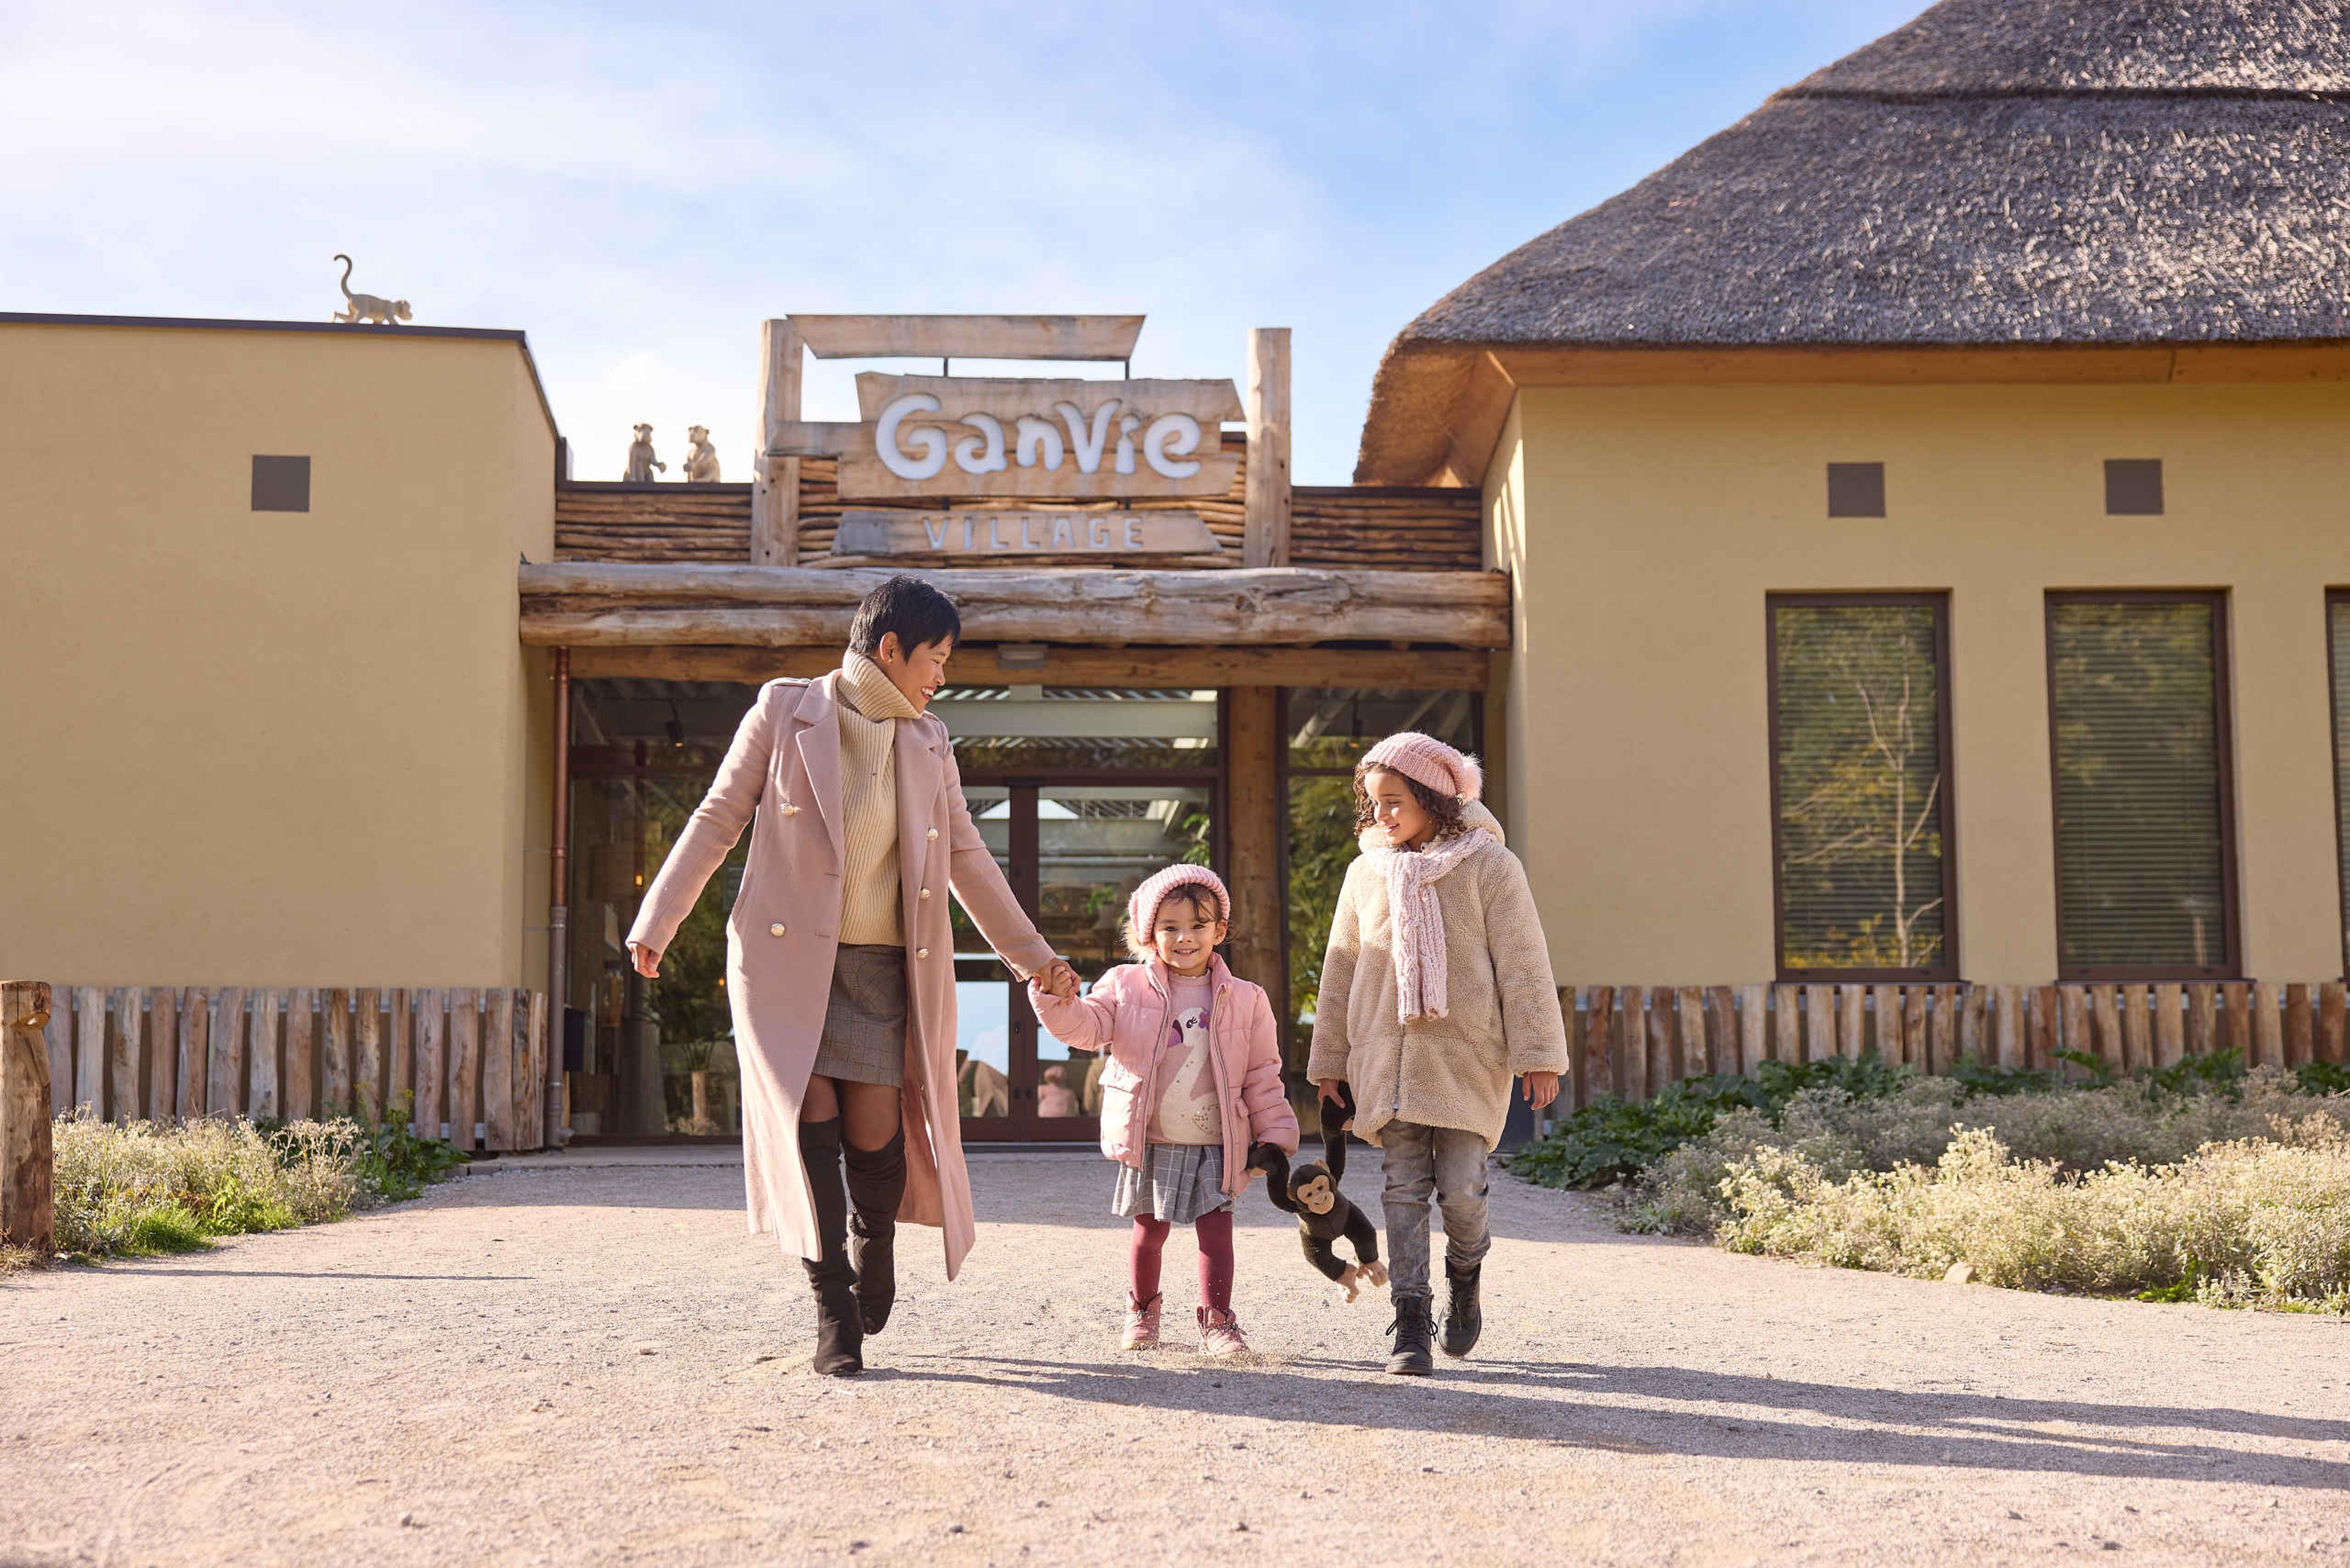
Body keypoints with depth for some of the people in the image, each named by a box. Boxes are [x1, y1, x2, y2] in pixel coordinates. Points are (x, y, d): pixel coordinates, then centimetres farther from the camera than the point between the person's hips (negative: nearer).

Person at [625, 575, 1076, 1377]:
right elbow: (718, 819, 1)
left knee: (875, 1137, -1)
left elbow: (966, 858, 17)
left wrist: (1032, 954, 19)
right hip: (786, 958, -3)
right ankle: (833, 1309, 1)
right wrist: (656, 922, -1)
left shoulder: (928, 744, 10)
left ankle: (875, 1245, 31)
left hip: (880, 967, 3)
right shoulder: (786, 711, -1)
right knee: (810, 1128, -10)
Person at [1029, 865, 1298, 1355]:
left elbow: (1263, 1077, 5)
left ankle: (1217, 1319, 10)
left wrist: (1277, 1135, 2)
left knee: (1216, 1231, -3)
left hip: (1215, 1145, 0)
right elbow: (1087, 1027, -8)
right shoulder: (1126, 986, 0)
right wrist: (1060, 1000, -28)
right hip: (1150, 1143, 0)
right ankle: (1142, 1311, 32)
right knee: (1149, 1230, 12)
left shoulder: (1245, 999, 1)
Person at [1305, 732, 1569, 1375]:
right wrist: (1329, 1060, 17)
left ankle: (1465, 1277, 24)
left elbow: (1522, 964, -2)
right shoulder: (1366, 872, 9)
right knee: (1404, 1189, 0)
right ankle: (1409, 1322, 4)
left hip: (1467, 1059, -3)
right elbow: (1341, 970, 16)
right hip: (1386, 1057, 3)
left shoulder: (1488, 866, -2)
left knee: (1461, 1188, -7)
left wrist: (1538, 1055, -6)